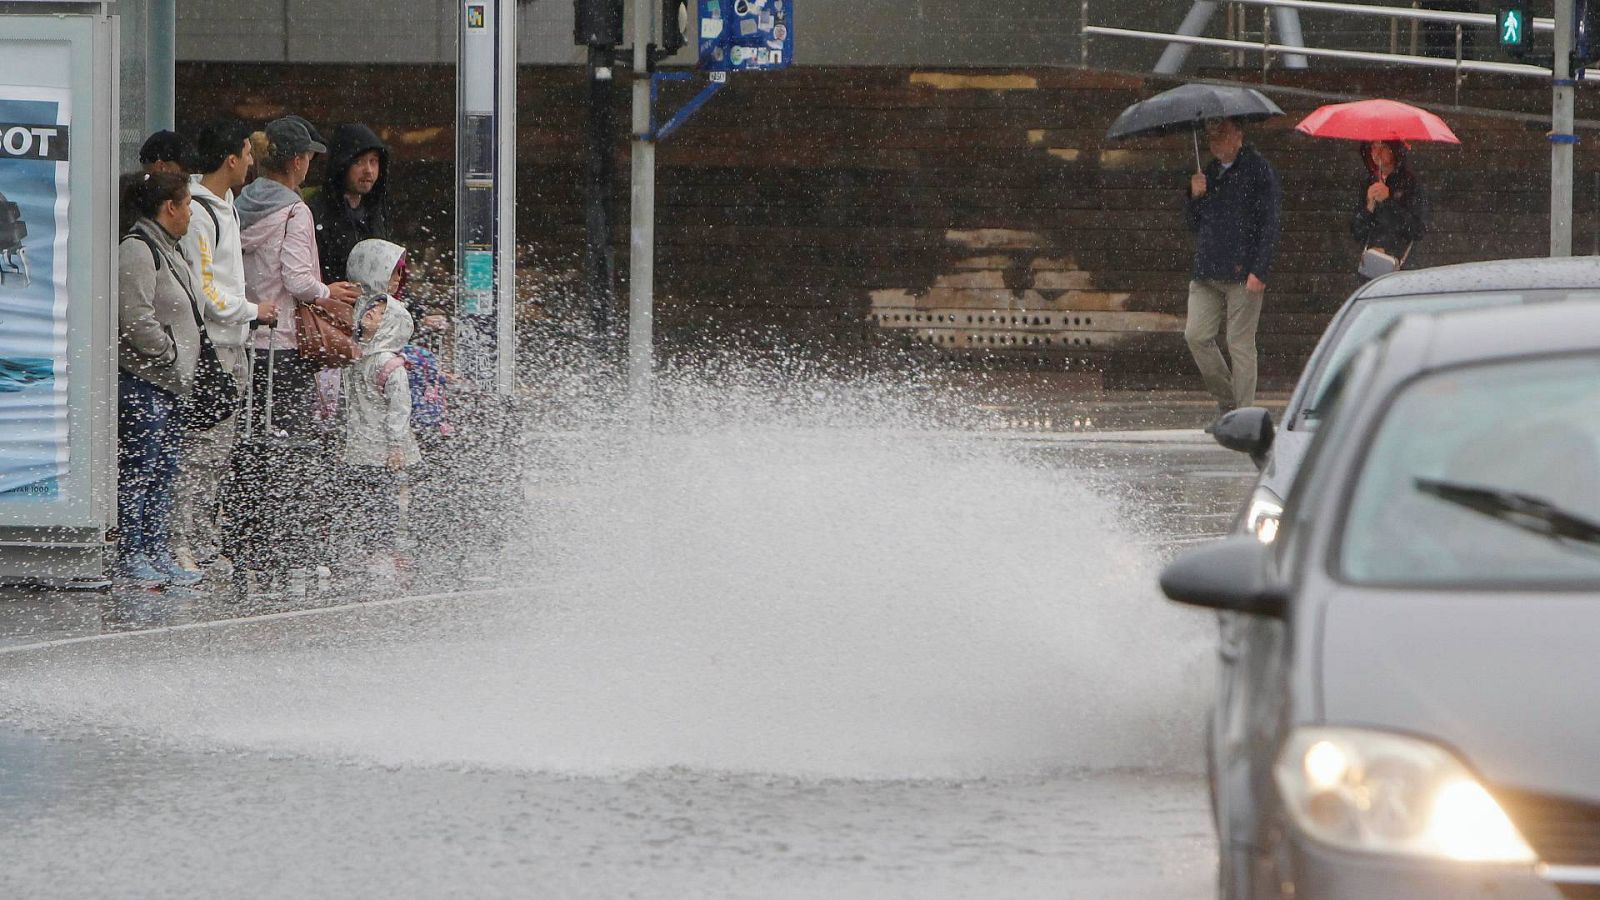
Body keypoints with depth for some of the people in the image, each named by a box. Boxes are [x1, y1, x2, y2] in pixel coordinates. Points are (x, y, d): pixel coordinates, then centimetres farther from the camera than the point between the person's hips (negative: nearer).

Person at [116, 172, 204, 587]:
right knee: (139, 468, -9)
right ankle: (131, 554, -7)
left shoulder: (167, 250, 20)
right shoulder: (137, 250, -13)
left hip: (167, 381, 10)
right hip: (140, 380, -10)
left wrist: (182, 368, 16)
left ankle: (157, 553, 13)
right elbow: (137, 320, -20)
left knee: (164, 470, 10)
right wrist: (173, 360, -13)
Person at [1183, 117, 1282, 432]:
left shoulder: (1259, 170, -4)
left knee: (1240, 344, -5)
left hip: (1243, 274, -6)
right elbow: (1193, 224, 22)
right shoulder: (1209, 172, 17)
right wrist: (1195, 196, 2)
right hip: (1207, 273, 6)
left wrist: (1259, 272, -16)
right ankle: (1226, 402, 14)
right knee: (1196, 335, -2)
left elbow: (1270, 225, -8)